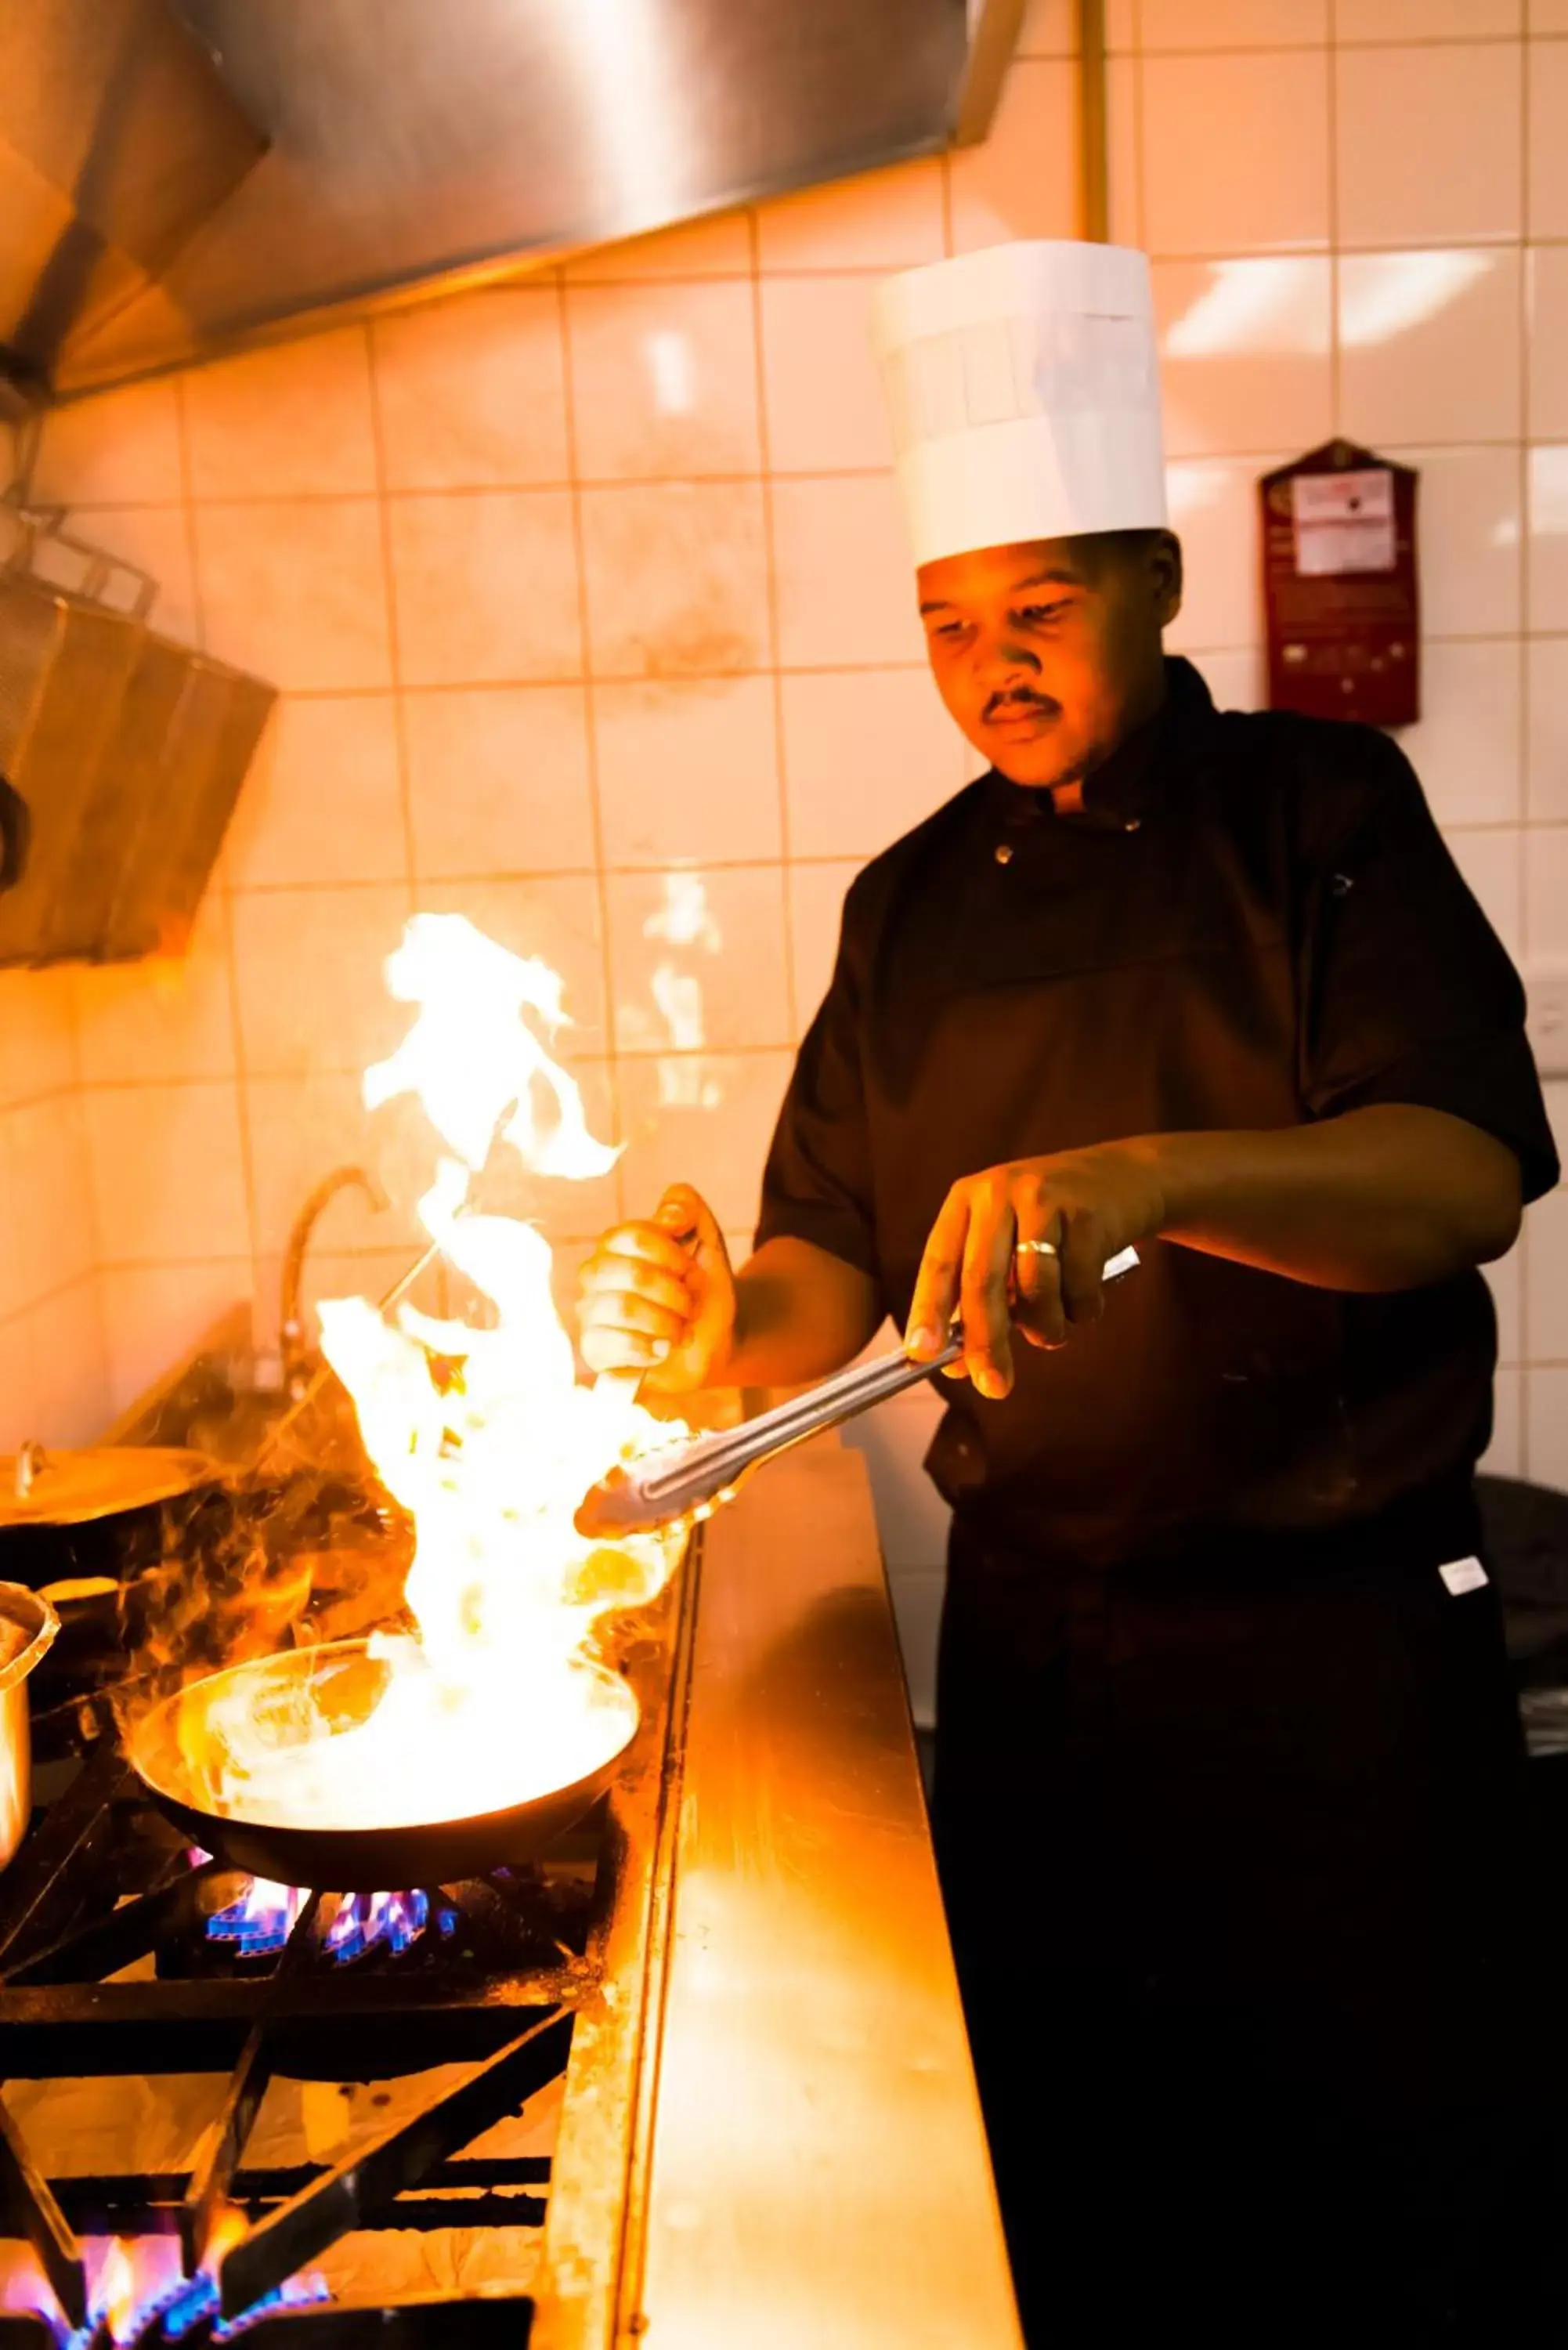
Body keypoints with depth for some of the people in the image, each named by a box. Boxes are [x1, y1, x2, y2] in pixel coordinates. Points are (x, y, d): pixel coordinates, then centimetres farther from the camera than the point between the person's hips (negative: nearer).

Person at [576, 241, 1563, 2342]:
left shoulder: (1321, 815, -6)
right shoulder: (916, 907, 5)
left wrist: (1157, 1179, -38)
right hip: (1033, 1642, 4)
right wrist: (740, 1325, -18)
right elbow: (838, 1262, 5)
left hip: (1337, 1639, -3)